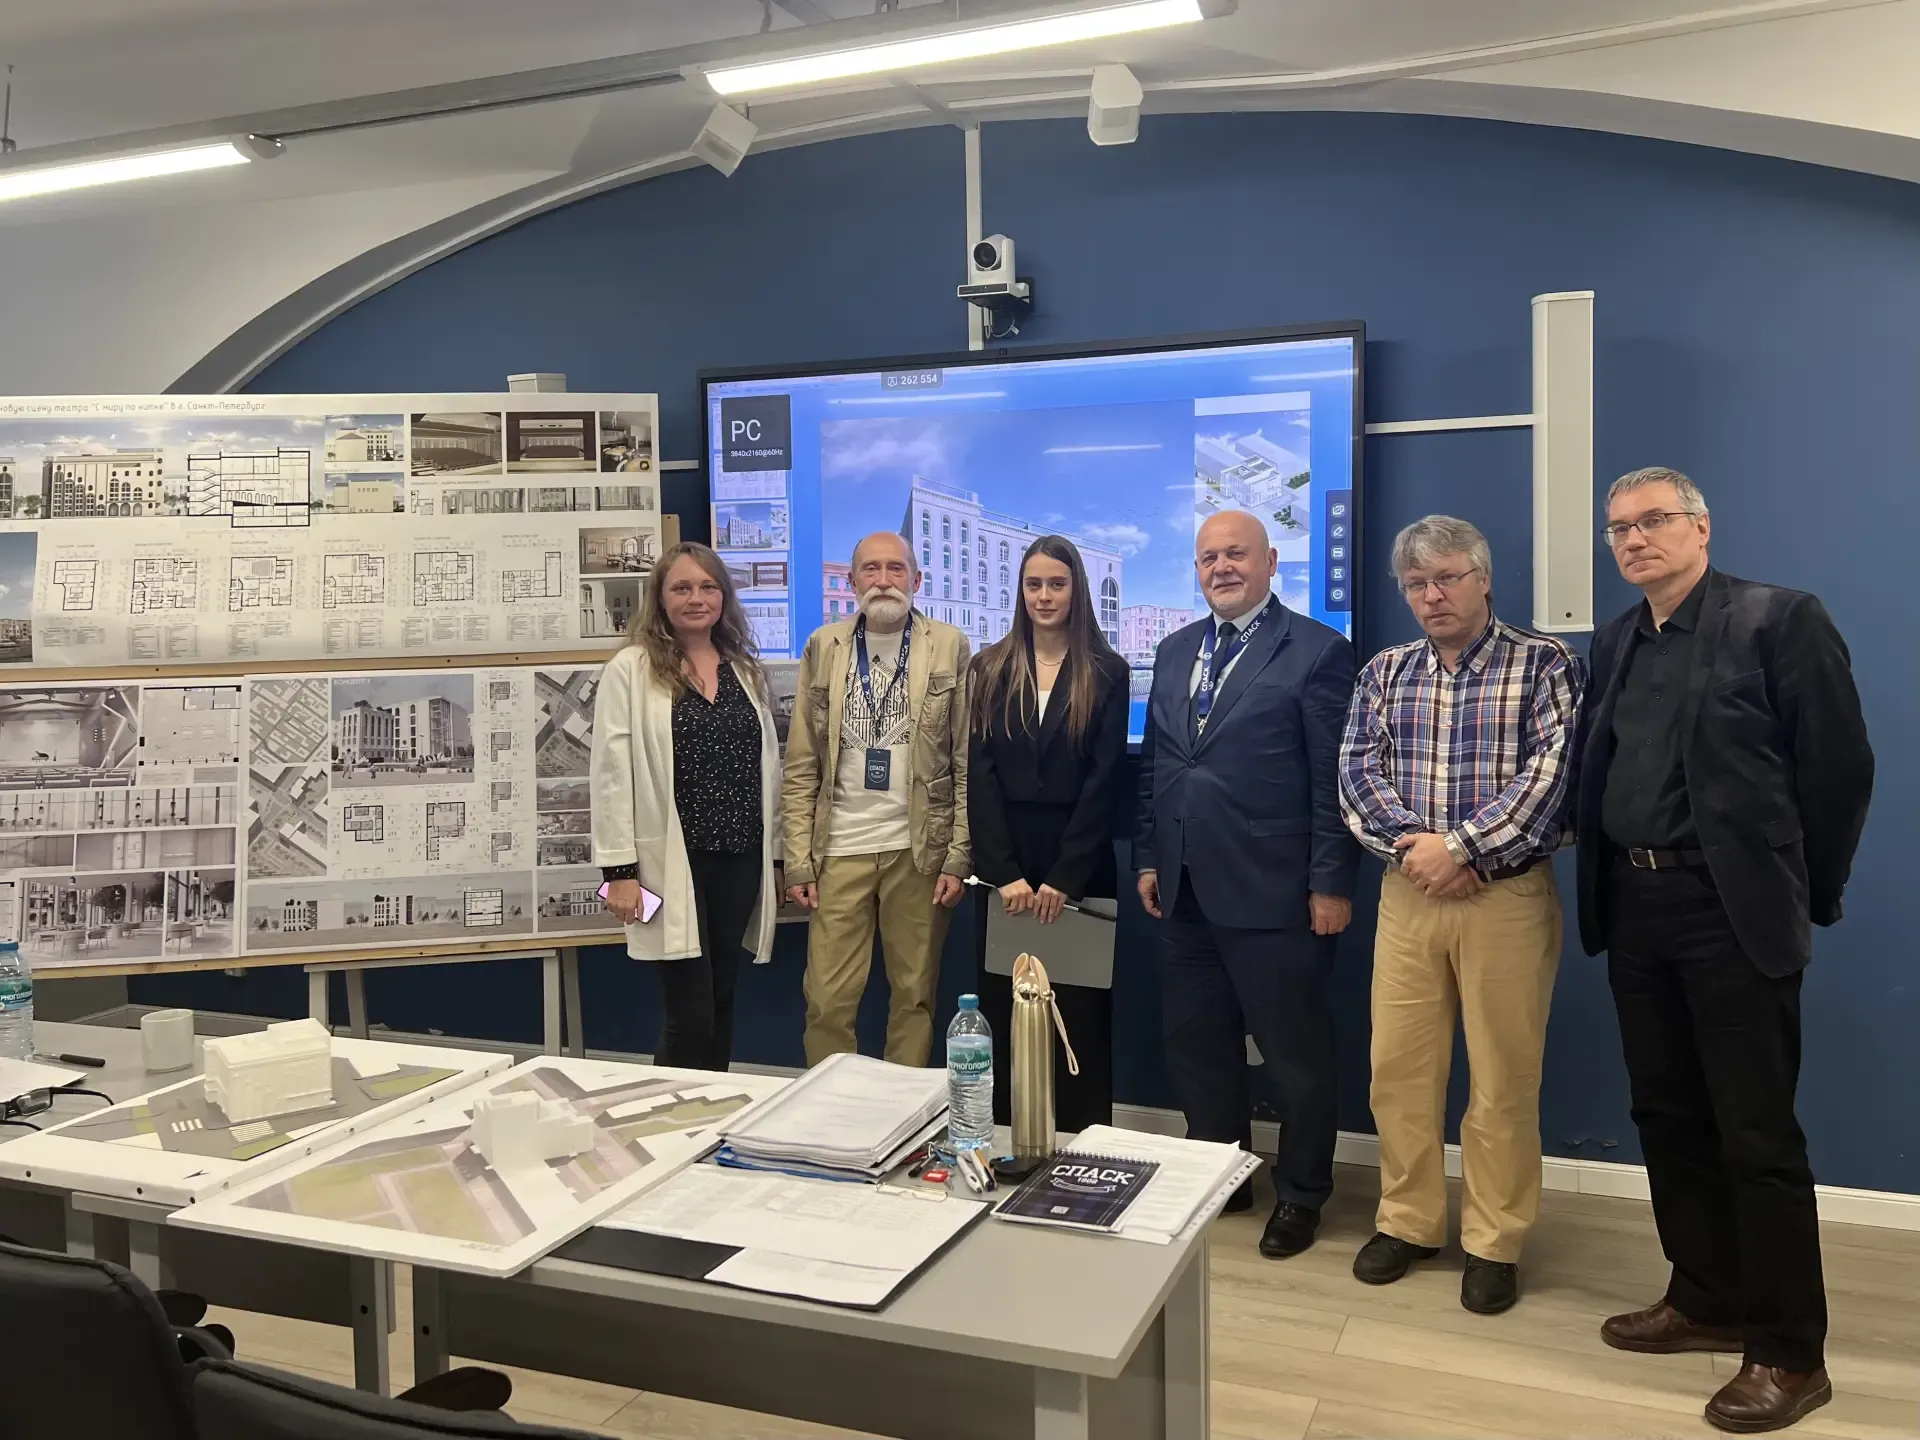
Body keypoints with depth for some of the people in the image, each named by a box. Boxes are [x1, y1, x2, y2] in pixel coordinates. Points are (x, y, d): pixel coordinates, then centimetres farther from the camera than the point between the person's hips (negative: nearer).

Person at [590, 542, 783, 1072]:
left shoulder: (745, 669, 12)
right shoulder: (630, 670, -4)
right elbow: (612, 775, -8)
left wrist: (773, 856, 11)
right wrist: (619, 869, -12)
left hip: (739, 859, 5)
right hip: (673, 863, -5)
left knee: (721, 1006, 13)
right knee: (688, 1018, -3)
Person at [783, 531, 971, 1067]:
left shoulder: (949, 647, 2)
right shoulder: (823, 647, 6)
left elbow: (967, 763, 1)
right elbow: (801, 767, 5)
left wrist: (958, 858, -5)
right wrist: (798, 861, 0)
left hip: (919, 849, -1)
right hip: (839, 848, 1)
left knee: (915, 996, 8)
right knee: (826, 1002, 2)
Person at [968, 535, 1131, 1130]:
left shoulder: (1107, 673, 3)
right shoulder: (992, 668, 8)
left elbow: (1104, 782, -3)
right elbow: (980, 775, 1)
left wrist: (1064, 878, -11)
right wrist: (1005, 874, -9)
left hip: (1080, 867, -1)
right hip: (1003, 868, 2)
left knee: (1080, 1017, 1)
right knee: (1004, 1015, 3)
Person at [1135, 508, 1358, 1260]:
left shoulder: (1318, 651, -6)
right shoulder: (1175, 650, 13)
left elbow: (1333, 778, -9)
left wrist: (1332, 883, -12)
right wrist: (1149, 858, 11)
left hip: (1273, 893, -6)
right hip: (1184, 890, 6)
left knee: (1295, 1050, 7)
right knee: (1195, 1046, 14)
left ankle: (1300, 1195, 25)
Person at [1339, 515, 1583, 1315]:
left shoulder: (1545, 664, -3)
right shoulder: (1383, 672, 9)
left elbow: (1551, 773, -13)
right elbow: (1358, 773, 1)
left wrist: (1461, 848, -17)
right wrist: (1413, 847, -15)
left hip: (1509, 895, -3)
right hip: (1408, 892, 4)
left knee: (1503, 1077, 4)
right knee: (1398, 1066, 8)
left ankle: (1493, 1242, 19)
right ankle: (1406, 1220, 24)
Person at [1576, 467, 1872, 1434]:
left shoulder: (1780, 619, -7)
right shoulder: (1615, 642, 13)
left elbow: (1839, 765, -8)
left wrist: (1805, 897, -3)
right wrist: (1606, 884, 6)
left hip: (1733, 911, -6)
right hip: (1635, 909, 7)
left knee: (1757, 1134, 1)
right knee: (1667, 1117, 14)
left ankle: (1789, 1352, 15)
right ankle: (1708, 1301, 31)